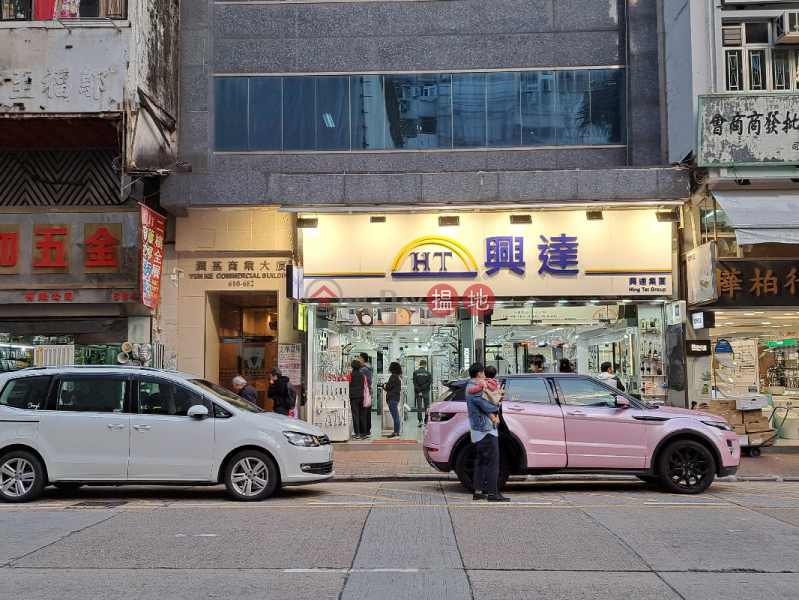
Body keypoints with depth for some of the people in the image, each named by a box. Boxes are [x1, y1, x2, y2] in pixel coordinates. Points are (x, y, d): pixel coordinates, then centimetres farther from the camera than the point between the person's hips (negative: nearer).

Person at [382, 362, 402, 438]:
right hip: (396, 398, 10)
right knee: (396, 417, 12)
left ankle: (396, 433, -7)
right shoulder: (399, 377, 15)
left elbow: (387, 387, -12)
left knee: (395, 417, -8)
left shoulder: (393, 377, -15)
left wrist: (384, 385, 7)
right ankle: (396, 432, 17)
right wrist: (386, 385, 4)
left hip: (392, 399, -10)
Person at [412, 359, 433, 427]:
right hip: (426, 392, 0)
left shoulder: (415, 372, -4)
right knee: (426, 407, 10)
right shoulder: (428, 373, -3)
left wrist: (419, 391, -10)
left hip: (418, 393, 0)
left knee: (419, 407, 3)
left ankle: (420, 420, -11)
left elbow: (415, 382, -11)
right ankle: (426, 421, 13)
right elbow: (429, 382, -11)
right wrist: (423, 388, -8)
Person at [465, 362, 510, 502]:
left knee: (481, 461, 13)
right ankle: (492, 493, -7)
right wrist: (497, 408, -2)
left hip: (479, 431, 11)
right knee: (492, 461, -8)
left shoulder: (471, 387, 16)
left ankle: (478, 492, 17)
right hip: (485, 430, -11)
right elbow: (487, 407, -23)